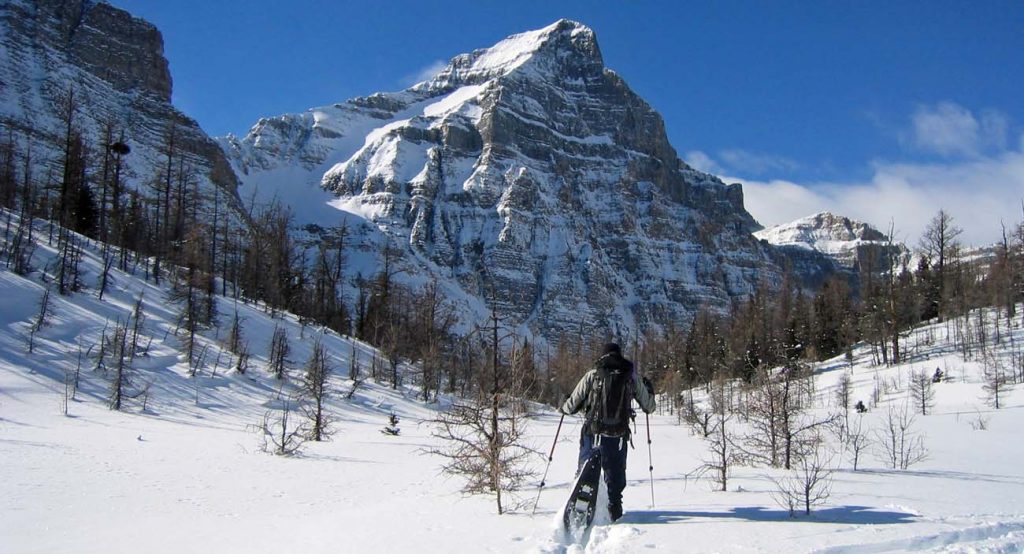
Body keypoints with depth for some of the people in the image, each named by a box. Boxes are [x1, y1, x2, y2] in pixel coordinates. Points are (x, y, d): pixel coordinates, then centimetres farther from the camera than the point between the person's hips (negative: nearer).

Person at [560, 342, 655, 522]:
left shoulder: (593, 374, 4)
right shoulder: (632, 375, 7)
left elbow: (572, 406, 5)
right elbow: (648, 407, 15)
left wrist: (563, 406, 29)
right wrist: (649, 390, 35)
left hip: (592, 434, 0)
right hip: (618, 436, 0)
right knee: (615, 475, 13)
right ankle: (614, 508, 7)